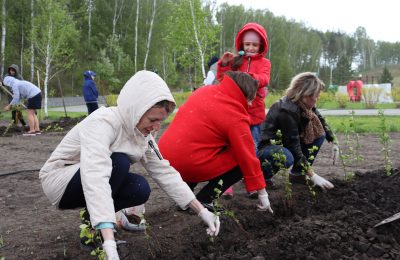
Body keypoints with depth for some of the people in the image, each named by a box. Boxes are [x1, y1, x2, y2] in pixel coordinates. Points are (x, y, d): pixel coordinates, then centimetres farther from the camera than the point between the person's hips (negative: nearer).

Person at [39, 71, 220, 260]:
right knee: (119, 163, -30)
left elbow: (165, 173, -3)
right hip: (58, 180, -7)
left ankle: (92, 215, 6)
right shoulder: (102, 122, -32)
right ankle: (91, 230, -13)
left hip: (84, 182, 7)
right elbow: (95, 178, -46)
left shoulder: (142, 134, -8)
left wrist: (202, 211, -9)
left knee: (140, 189, -17)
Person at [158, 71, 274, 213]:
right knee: (241, 163, 5)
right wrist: (262, 193, 4)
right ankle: (204, 200, 1)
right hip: (188, 166, -8)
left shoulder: (203, 91, 8)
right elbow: (248, 157, -6)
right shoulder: (236, 117, -10)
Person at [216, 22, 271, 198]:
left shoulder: (263, 62, 6)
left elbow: (264, 79, -13)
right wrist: (223, 65, -9)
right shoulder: (235, 60, 11)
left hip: (254, 112, -1)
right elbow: (222, 81, 8)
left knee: (252, 149, 1)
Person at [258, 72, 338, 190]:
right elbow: (294, 149, -29)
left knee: (320, 134, -3)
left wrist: (334, 143, 6)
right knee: (287, 158, -39)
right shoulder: (287, 111, -30)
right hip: (269, 147, -9)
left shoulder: (305, 105, -7)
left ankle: (297, 174, 3)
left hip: (287, 145, 9)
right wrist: (313, 176, -26)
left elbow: (321, 121, 14)